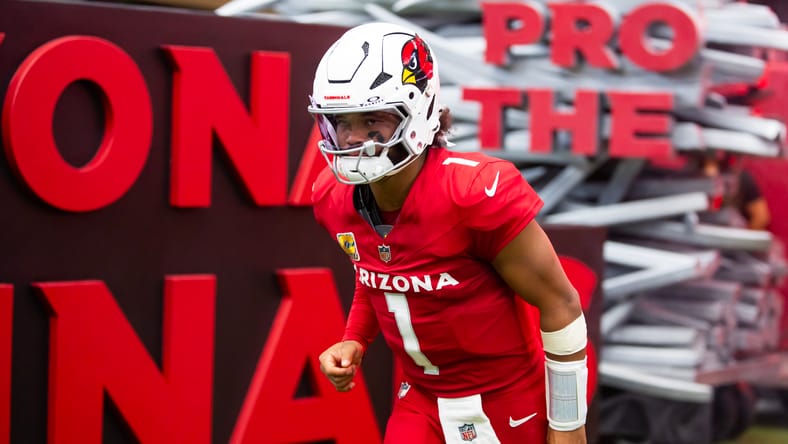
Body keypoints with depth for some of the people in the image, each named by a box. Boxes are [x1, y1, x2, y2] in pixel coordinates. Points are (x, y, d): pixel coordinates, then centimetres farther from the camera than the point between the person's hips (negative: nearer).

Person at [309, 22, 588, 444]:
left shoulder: (476, 193, -26)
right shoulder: (335, 197, -7)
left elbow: (560, 306, -17)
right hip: (421, 401, 5)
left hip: (506, 404, -5)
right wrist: (354, 341, -1)